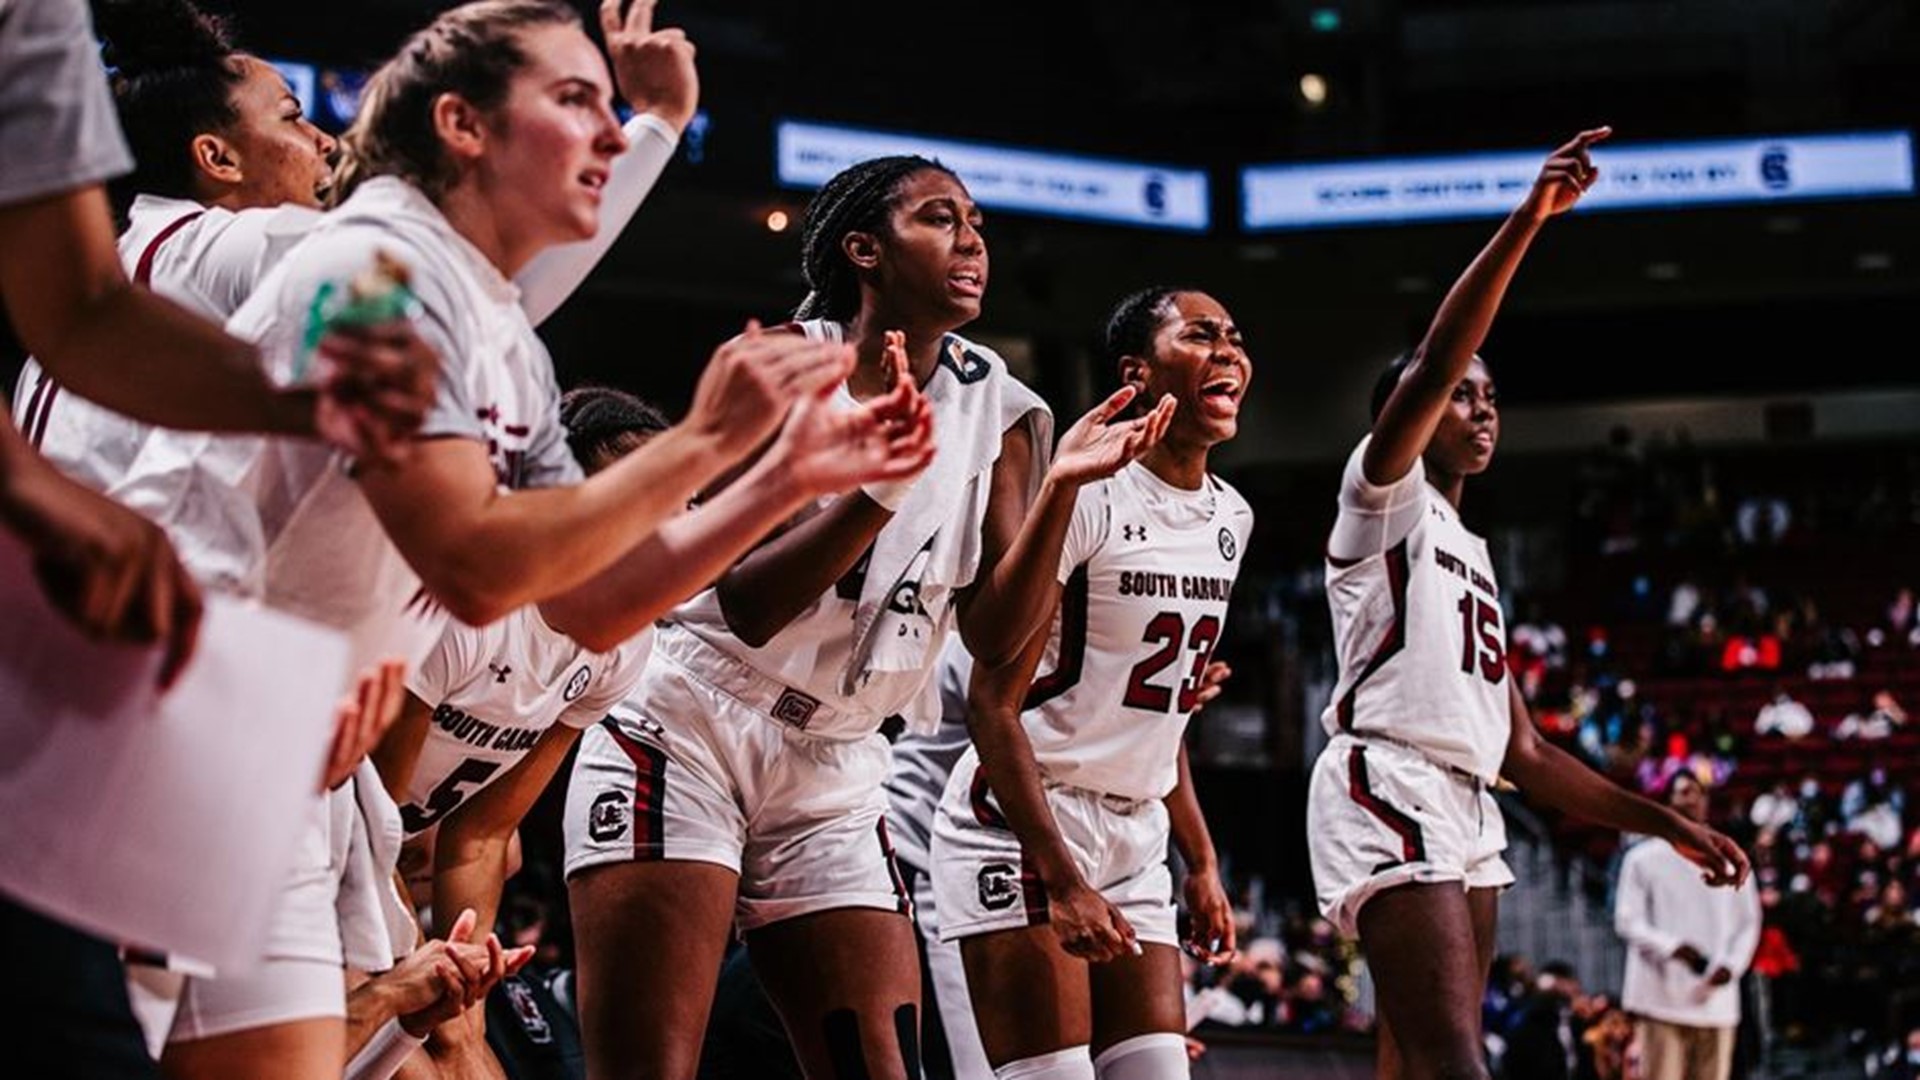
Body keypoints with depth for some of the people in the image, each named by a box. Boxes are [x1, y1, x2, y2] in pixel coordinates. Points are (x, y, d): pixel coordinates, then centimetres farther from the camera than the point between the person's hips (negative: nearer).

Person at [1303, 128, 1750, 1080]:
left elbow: (1524, 754, 27)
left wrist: (1667, 824, 23)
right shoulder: (1382, 494, 5)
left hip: (1465, 808, 9)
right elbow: (1432, 366, -17)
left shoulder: (1471, 555, 28)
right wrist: (1528, 217, -24)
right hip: (1388, 789, -9)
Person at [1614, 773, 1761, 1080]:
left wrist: (1731, 965, -6)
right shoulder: (1644, 858, 4)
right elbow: (1628, 920, -1)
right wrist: (1673, 948, -18)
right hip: (1662, 995, -3)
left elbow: (1749, 922, 13)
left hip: (1717, 1000, 3)